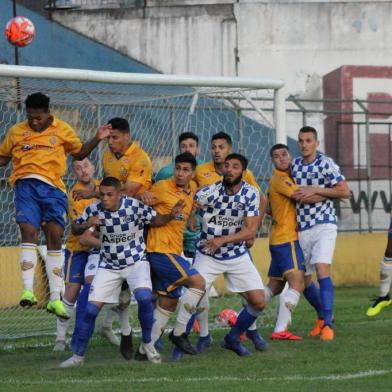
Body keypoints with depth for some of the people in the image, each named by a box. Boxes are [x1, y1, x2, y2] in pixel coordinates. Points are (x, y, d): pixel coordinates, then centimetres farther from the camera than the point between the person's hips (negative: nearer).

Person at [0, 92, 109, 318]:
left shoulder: (62, 130, 11)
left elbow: (79, 153, 23)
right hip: (26, 185, -1)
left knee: (55, 236, -1)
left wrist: (97, 139, 9)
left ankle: (55, 298, 4)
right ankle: (28, 291, -23)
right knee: (29, 231, -17)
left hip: (53, 187, 1)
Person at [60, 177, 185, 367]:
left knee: (144, 297, -28)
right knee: (91, 309, -6)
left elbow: (156, 220, -2)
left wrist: (171, 216, -21)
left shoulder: (135, 206, -18)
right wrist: (86, 225, -19)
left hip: (136, 261, -2)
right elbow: (75, 229, 1)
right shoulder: (94, 210, -13)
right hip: (109, 265, 2)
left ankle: (147, 344, -5)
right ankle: (78, 355, 9)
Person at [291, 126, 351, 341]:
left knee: (322, 269, -23)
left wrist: (315, 190, -17)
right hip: (301, 227, 6)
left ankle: (327, 324, -25)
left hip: (324, 225, -6)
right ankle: (323, 315, 32)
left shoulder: (326, 164, -7)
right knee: (303, 279, 8)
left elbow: (345, 191, -13)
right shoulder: (294, 165, 10)